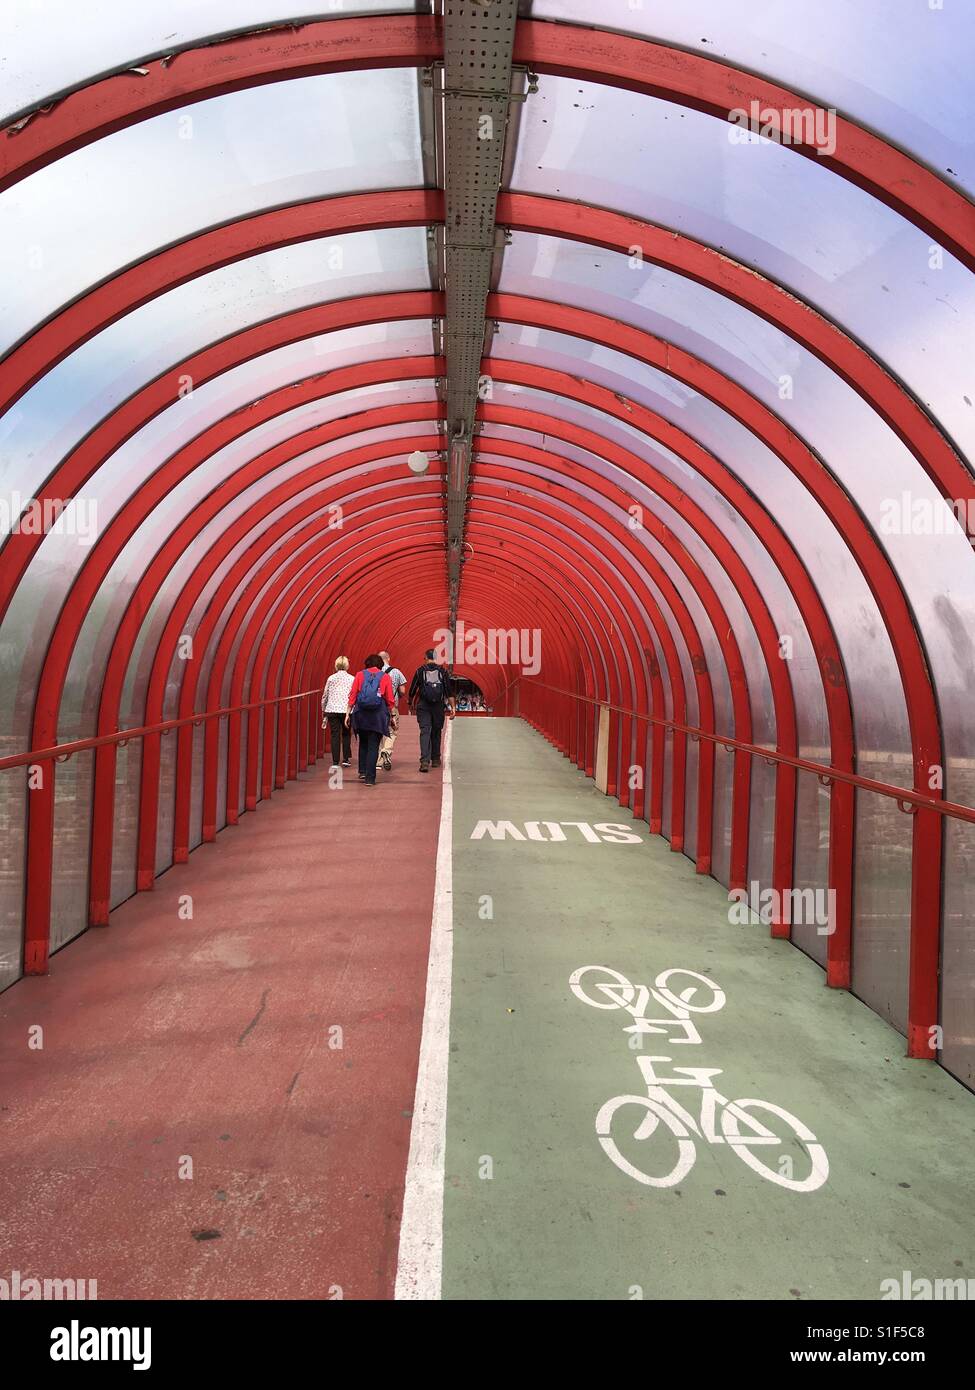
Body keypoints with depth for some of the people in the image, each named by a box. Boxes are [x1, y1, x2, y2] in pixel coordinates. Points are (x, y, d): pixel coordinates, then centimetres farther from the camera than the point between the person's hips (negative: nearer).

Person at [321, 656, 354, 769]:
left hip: (332, 710, 0)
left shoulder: (331, 678, 6)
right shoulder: (352, 679, 4)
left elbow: (325, 696, 10)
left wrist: (323, 712, 20)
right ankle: (346, 759, 19)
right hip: (347, 710, 0)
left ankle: (335, 763, -5)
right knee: (346, 734, 17)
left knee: (335, 736, 1)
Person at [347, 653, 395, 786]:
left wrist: (348, 713, 5)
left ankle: (362, 771, 20)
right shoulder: (385, 677, 3)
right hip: (378, 715, -2)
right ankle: (370, 778, -1)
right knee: (373, 746, 2)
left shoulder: (360, 675, 5)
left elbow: (352, 695, 2)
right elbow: (390, 700, 2)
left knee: (363, 743, 21)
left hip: (361, 714, 2)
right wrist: (391, 715, 12)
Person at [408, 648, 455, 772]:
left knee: (425, 732, -4)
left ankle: (425, 761, -18)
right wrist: (452, 707, -1)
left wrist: (411, 704, 22)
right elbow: (449, 691, -2)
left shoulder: (420, 671, 2)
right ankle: (435, 760, 25)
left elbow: (412, 690, 7)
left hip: (423, 706, -1)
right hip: (439, 707, 1)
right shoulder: (443, 671, 3)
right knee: (436, 732, 15)